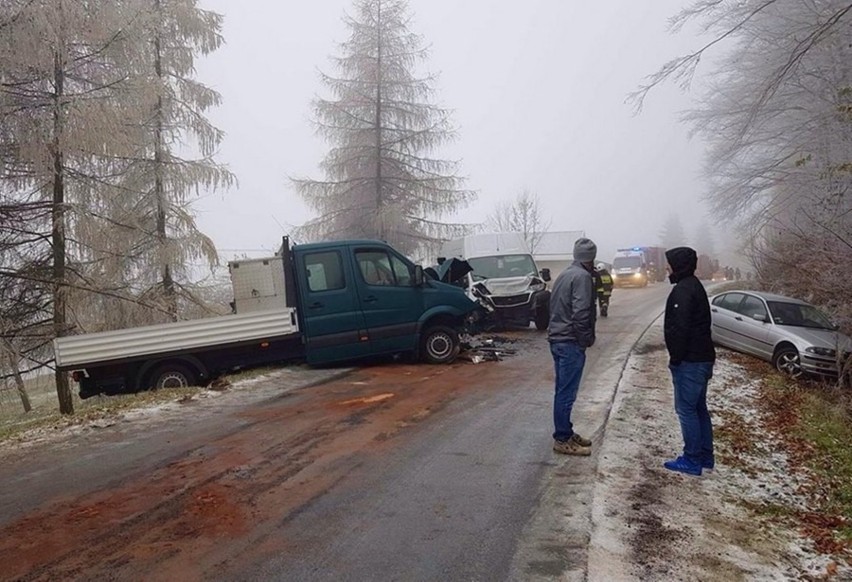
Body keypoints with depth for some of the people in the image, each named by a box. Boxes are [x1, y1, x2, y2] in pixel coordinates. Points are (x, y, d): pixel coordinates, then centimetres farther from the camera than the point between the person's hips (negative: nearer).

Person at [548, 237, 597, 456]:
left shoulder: (564, 275, 15)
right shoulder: (582, 277, -14)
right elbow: (581, 314, -22)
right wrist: (587, 339, -9)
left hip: (557, 339, 10)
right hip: (571, 342, -10)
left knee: (562, 391, 15)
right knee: (566, 393, -3)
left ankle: (565, 433, 25)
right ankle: (562, 440, 4)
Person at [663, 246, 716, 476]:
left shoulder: (683, 290, -17)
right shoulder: (694, 286, 16)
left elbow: (680, 328, -23)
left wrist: (675, 358, -17)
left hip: (689, 361, -10)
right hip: (701, 358, 10)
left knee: (686, 409, -3)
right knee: (699, 408, 16)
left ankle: (692, 460, 3)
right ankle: (705, 456, 24)